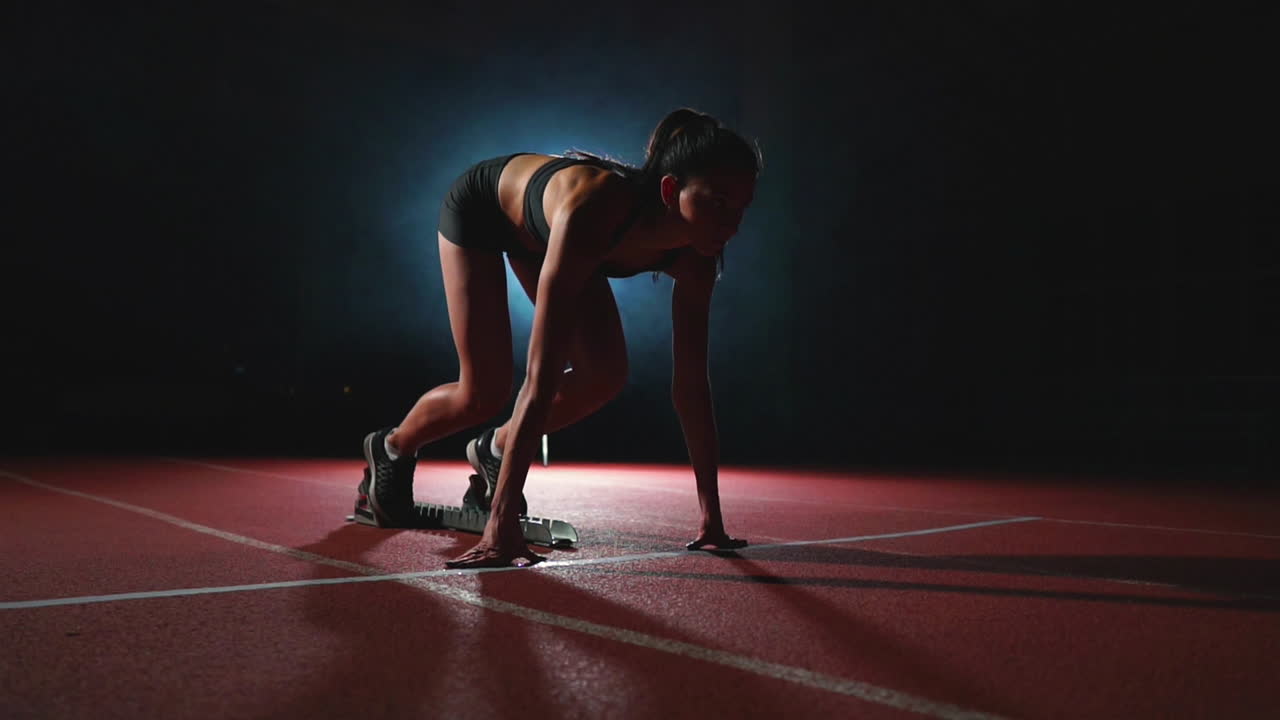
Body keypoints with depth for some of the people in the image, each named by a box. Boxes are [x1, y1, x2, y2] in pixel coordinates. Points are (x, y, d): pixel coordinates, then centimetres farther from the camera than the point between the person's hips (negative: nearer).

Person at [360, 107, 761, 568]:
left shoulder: (694, 256, -28)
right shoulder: (589, 215, -47)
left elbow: (691, 383, -22)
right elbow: (541, 381, -50)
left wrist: (712, 517, -22)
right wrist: (503, 526, -50)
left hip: (538, 229, 5)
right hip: (480, 207, -5)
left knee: (604, 377, -8)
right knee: (484, 393, -10)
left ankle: (494, 450, 21)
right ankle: (392, 448, 25)